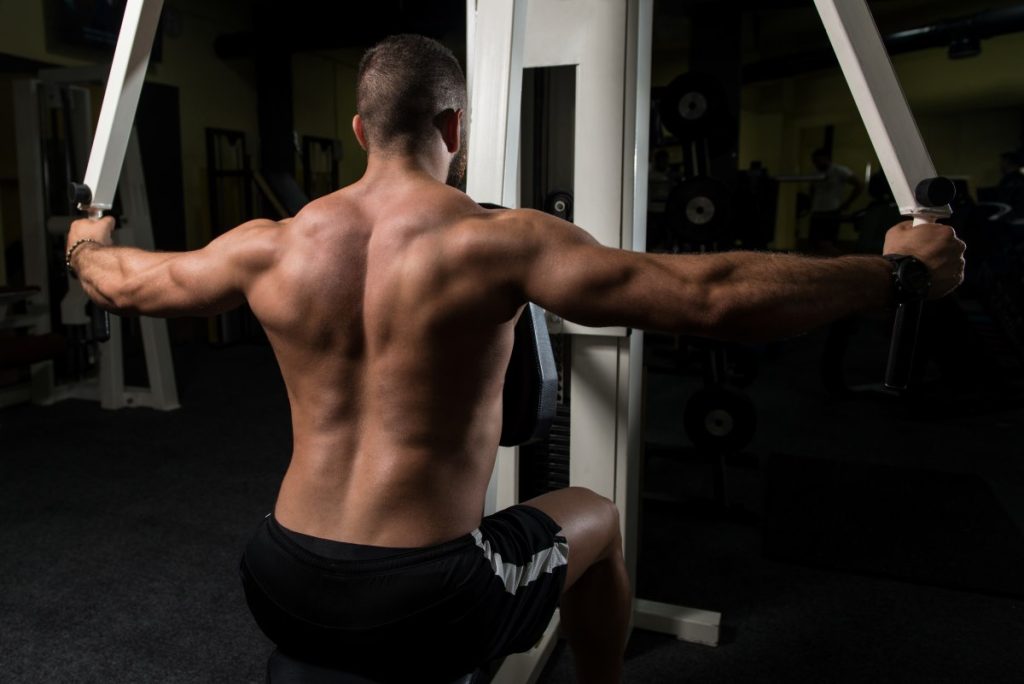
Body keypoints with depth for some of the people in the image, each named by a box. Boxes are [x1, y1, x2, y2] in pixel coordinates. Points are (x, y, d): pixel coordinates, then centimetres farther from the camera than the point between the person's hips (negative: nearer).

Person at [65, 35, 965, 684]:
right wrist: (900, 268, -4)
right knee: (592, 518, 24)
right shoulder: (498, 241, -15)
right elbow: (715, 296, -18)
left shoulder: (273, 248, -1)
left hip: (283, 595, 5)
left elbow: (124, 284, 16)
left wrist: (83, 244, 40)